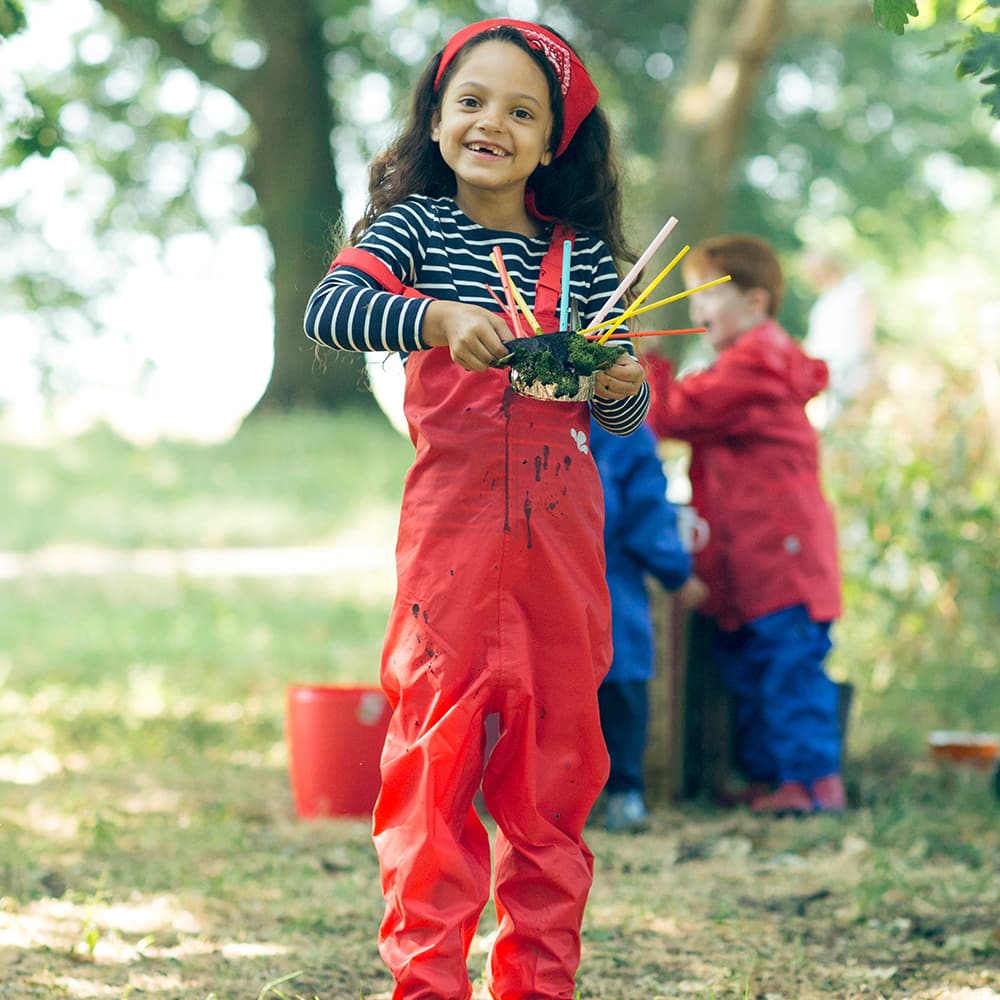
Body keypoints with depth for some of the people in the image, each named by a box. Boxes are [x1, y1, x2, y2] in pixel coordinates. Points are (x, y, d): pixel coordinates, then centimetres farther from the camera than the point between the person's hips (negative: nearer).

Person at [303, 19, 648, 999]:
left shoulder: (584, 254, 9)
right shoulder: (417, 225, 1)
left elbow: (622, 410, 12)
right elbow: (326, 309, -17)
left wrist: (624, 391, -11)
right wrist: (434, 316, -31)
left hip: (560, 530, 3)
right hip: (453, 522, -3)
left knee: (556, 746, 7)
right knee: (438, 742, -3)